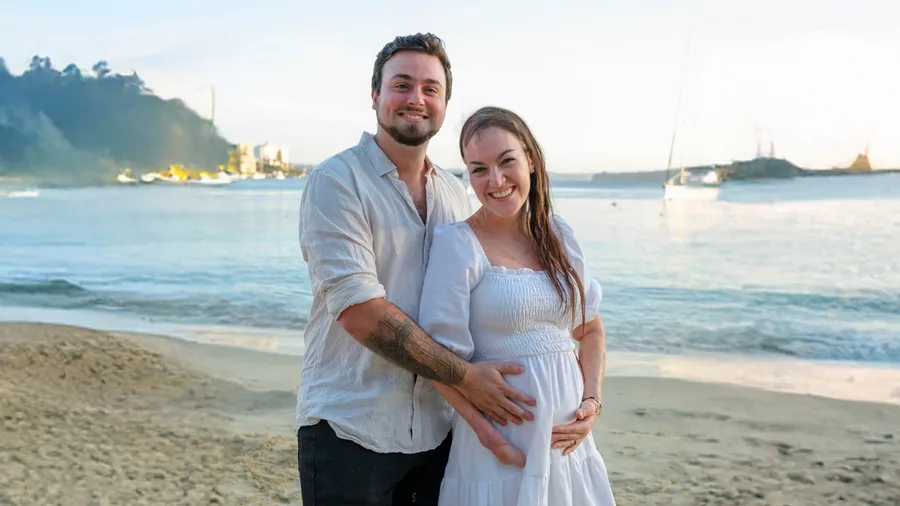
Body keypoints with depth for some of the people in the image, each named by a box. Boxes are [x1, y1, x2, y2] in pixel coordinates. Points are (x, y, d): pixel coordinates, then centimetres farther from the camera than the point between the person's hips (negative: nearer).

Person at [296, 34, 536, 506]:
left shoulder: (456, 195, 10)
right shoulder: (335, 181, -9)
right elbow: (360, 311, -18)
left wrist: (470, 406, -9)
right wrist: (464, 376, -16)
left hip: (435, 432, 5)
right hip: (350, 431, -5)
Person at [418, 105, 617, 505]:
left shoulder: (559, 235, 5)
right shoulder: (457, 243, -11)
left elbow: (590, 331, 13)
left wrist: (592, 402, 0)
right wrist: (489, 429, -16)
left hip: (568, 438, 5)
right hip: (501, 441, -5)